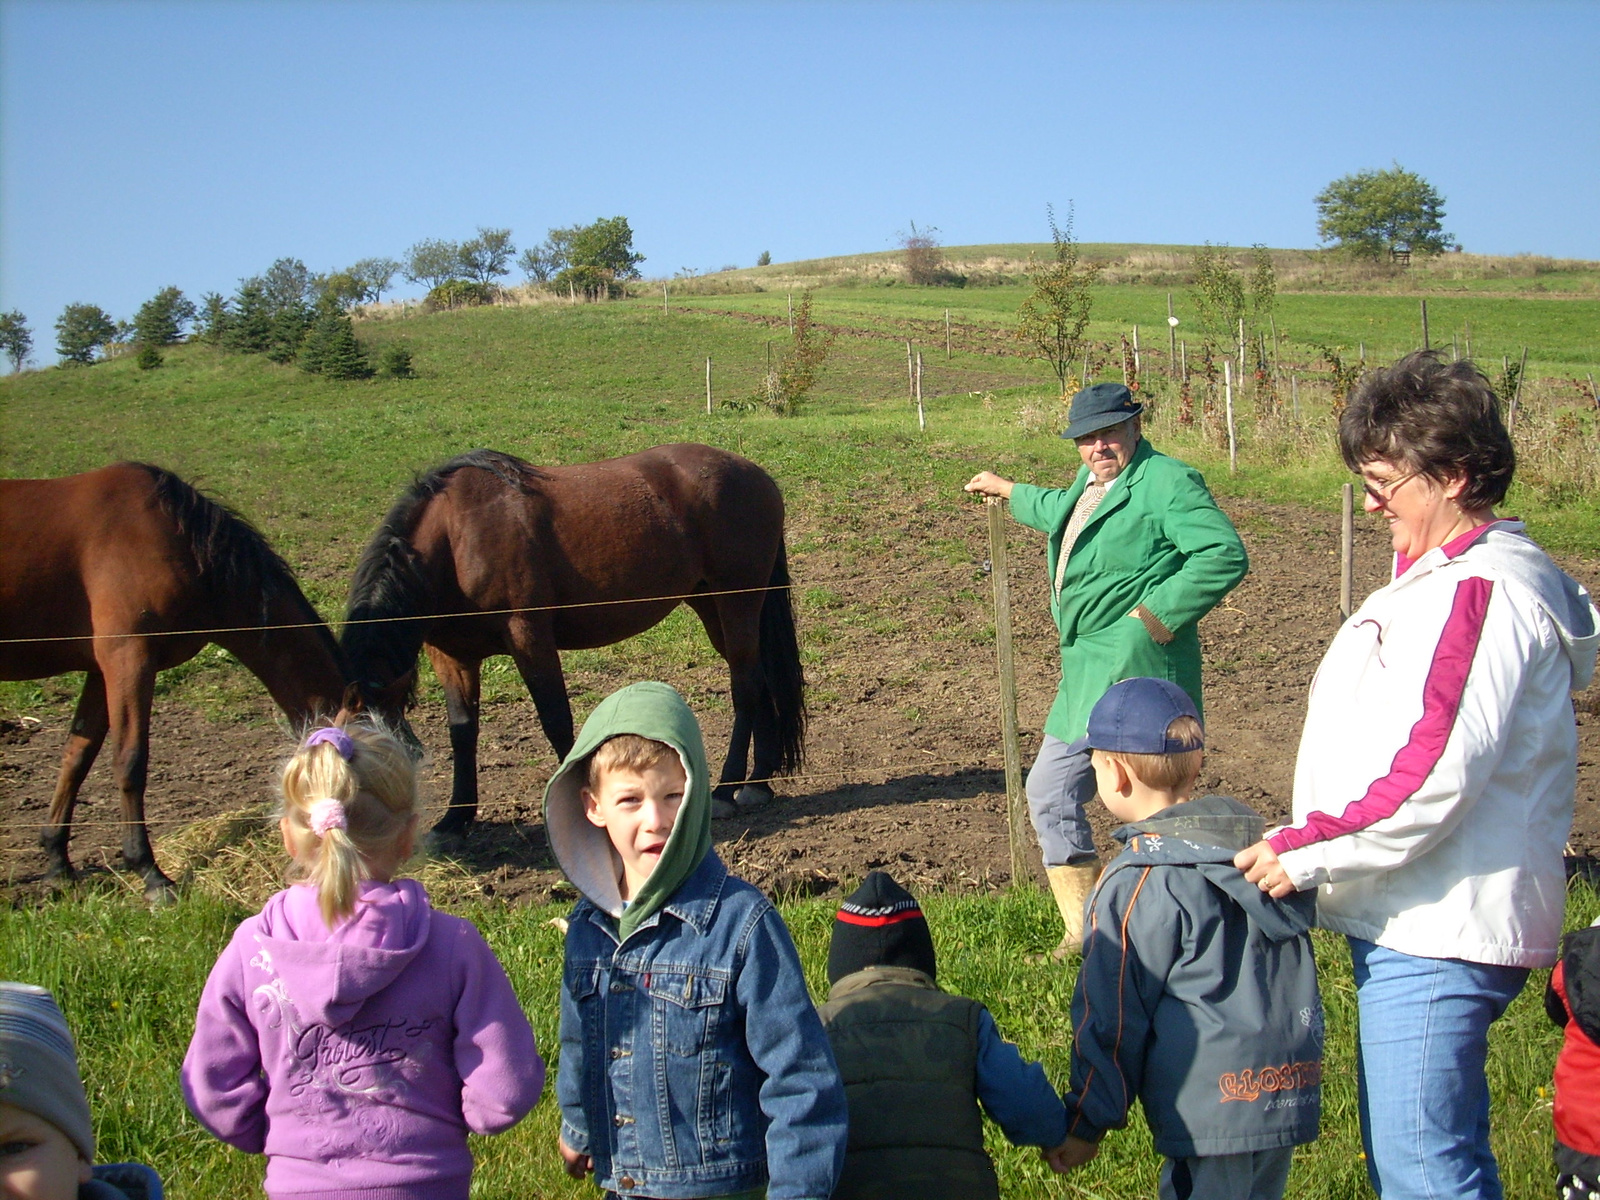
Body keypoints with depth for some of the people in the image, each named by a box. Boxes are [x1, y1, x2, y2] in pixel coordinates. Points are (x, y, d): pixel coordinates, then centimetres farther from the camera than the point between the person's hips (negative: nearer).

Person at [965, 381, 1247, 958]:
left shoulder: (1166, 482, -12)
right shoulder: (1091, 480, 16)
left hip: (1134, 670, -10)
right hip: (1084, 673, 11)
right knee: (1049, 794, 16)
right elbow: (1064, 510, 41)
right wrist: (1006, 490, 55)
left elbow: (1226, 554, -22)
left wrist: (1158, 614, -21)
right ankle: (1085, 929, 27)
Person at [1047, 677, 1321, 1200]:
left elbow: (1112, 1016, -9)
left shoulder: (1137, 883, -14)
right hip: (1292, 1095, 8)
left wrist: (1085, 1126, 0)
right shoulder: (1260, 841, 8)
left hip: (1212, 1109, -8)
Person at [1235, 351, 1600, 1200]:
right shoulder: (1445, 578, 17)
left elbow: (1434, 775, -26)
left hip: (1436, 936, -11)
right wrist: (1314, 849, 19)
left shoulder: (1479, 591, -18)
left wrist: (1305, 851, -19)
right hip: (1415, 923, 11)